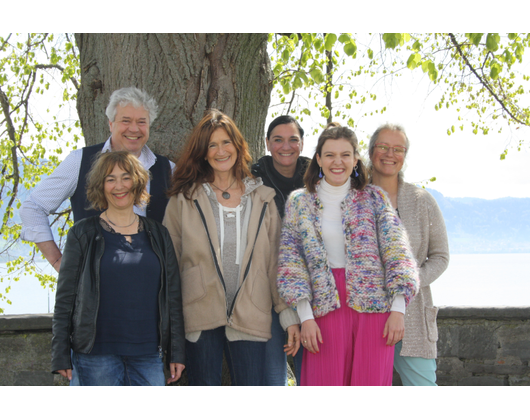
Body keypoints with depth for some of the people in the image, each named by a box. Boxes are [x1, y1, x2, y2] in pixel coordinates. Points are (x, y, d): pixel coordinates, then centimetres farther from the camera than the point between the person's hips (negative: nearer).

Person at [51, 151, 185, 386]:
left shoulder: (158, 234, 12)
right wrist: (61, 356, -3)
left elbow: (173, 295, 13)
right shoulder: (83, 234, 4)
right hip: (97, 355, -3)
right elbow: (64, 298, 3)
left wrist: (176, 353, 8)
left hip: (148, 353, 3)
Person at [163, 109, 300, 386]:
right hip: (200, 318, -1)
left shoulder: (263, 199, 11)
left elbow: (276, 262, 10)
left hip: (249, 318, 1)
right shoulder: (184, 199, 6)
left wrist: (289, 315, 4)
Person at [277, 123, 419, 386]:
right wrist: (305, 317, -7)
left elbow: (396, 252, 2)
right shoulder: (299, 203, 7)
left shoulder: (374, 198, 7)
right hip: (326, 308, 0)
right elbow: (291, 263, 3)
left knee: (370, 383, 0)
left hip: (373, 306, 0)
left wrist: (398, 309, -8)